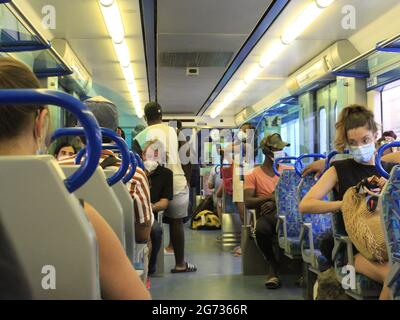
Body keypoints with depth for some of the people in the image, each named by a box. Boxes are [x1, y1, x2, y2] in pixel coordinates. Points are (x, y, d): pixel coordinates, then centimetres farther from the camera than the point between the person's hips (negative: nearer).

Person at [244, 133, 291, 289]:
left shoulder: (289, 171, 15)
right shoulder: (253, 175, 9)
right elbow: (248, 202, -3)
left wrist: (275, 202, -16)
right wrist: (269, 197, -18)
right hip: (266, 215, -1)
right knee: (261, 229, -38)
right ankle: (273, 265, -10)